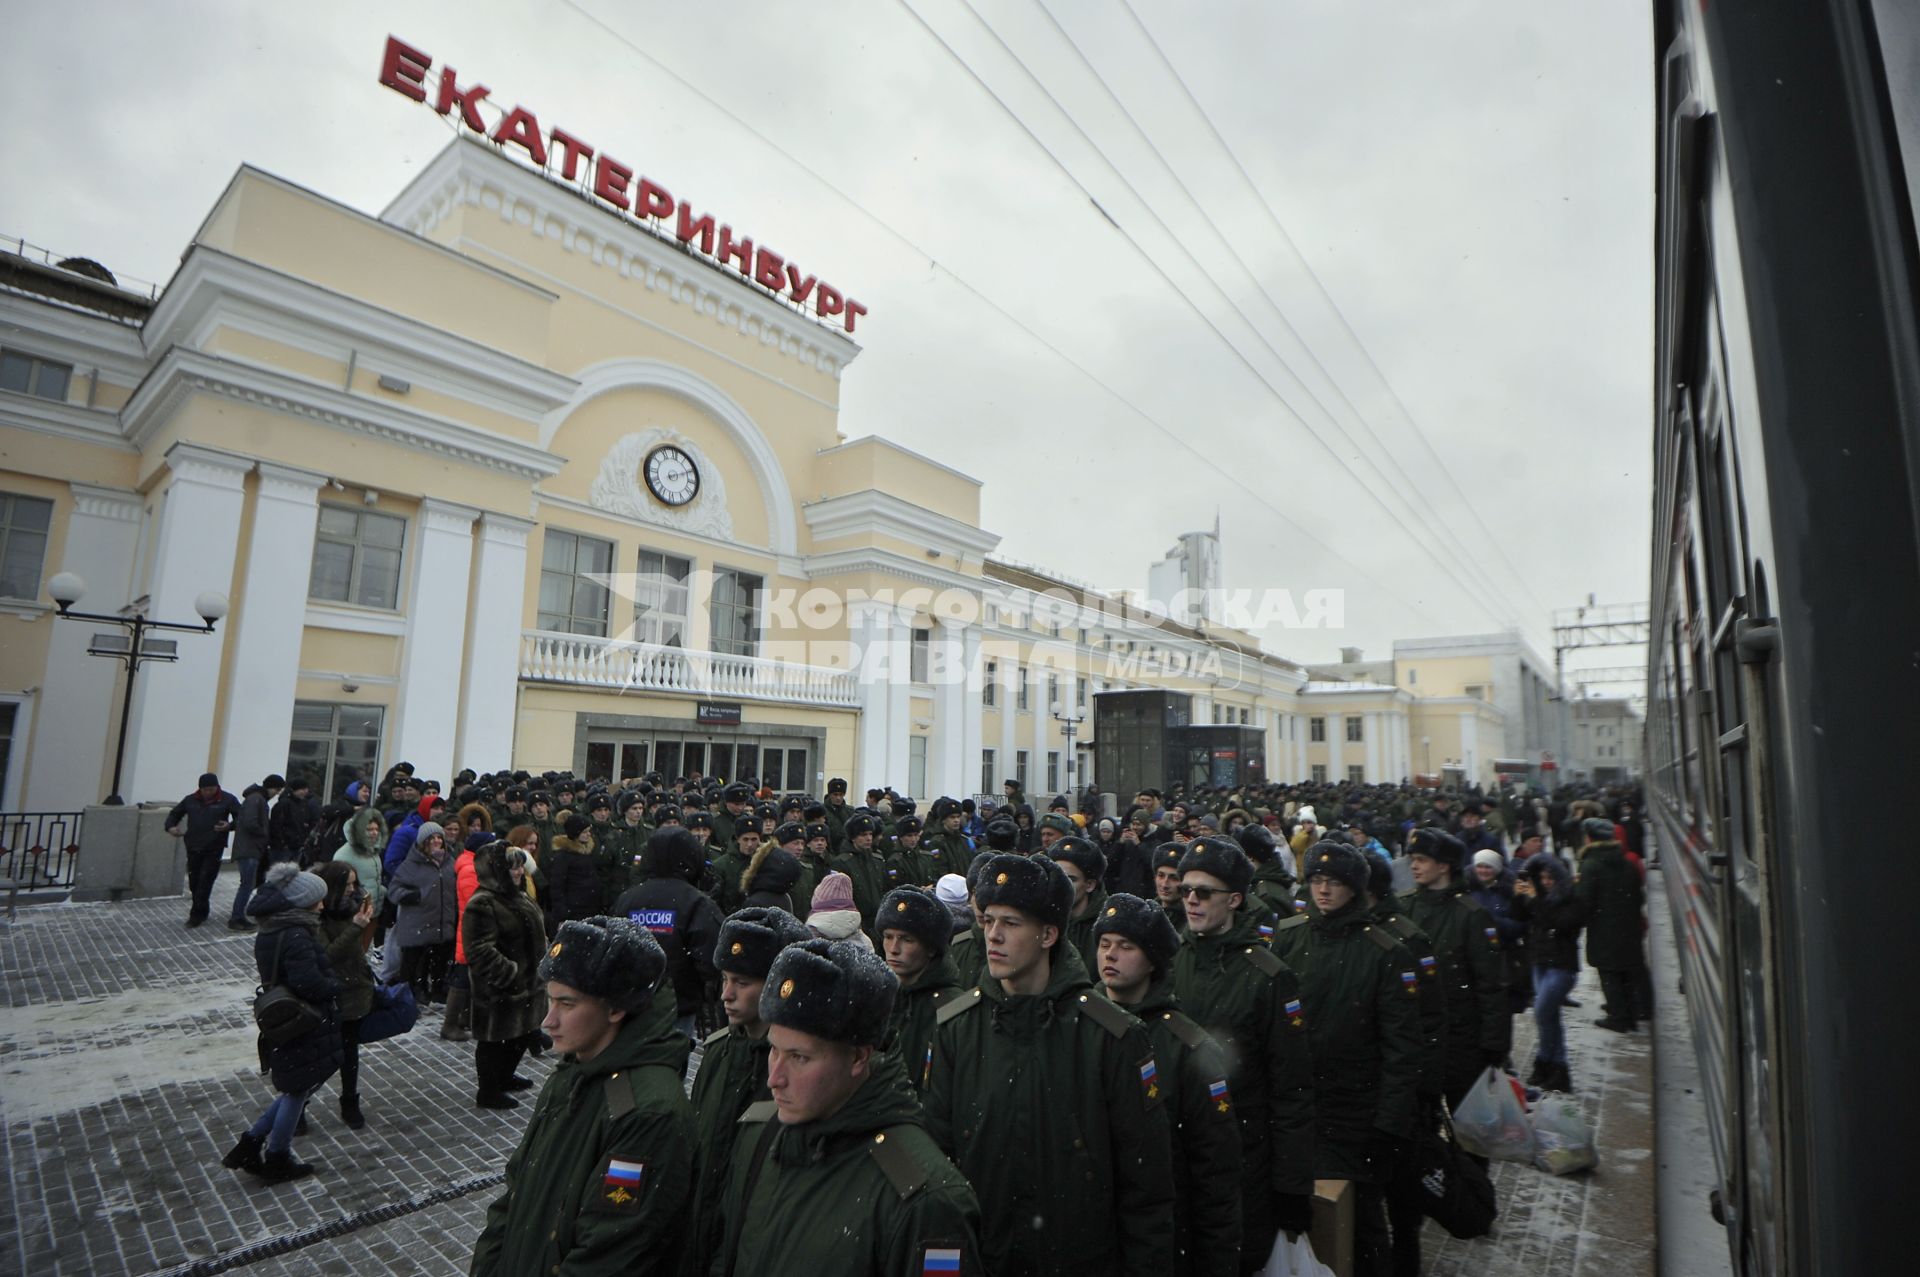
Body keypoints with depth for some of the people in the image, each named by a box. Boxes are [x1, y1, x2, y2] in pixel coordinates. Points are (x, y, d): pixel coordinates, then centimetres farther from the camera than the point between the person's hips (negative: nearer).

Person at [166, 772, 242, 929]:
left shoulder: (227, 799, -4)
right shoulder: (191, 800, 7)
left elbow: (241, 817, -5)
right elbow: (175, 813, 20)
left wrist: (230, 825, -24)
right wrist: (171, 826, 1)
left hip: (214, 849, -4)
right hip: (193, 848, 4)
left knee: (205, 882, -5)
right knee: (193, 881, 10)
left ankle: (196, 914, 6)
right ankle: (201, 911, 28)